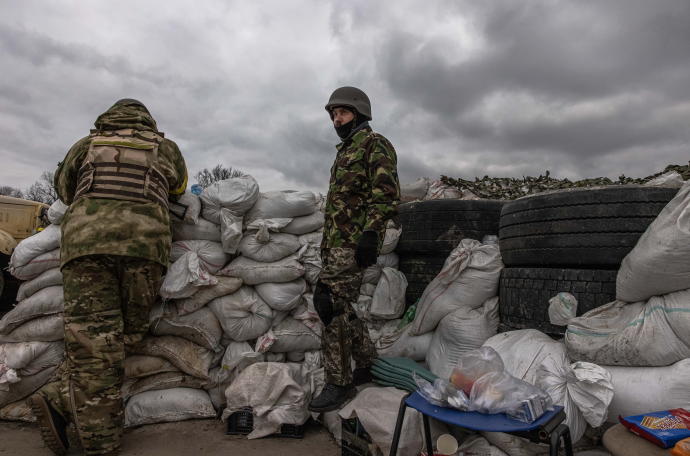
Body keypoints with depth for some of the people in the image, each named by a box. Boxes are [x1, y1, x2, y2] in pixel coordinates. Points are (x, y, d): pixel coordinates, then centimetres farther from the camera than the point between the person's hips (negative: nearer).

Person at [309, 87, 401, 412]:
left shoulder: (374, 144, -2)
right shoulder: (344, 151, 25)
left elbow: (386, 193, -15)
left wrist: (370, 232, -25)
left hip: (355, 241, -10)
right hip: (337, 242, 10)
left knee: (330, 300, -14)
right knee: (339, 304, 11)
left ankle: (339, 383, -4)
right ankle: (368, 365, 25)